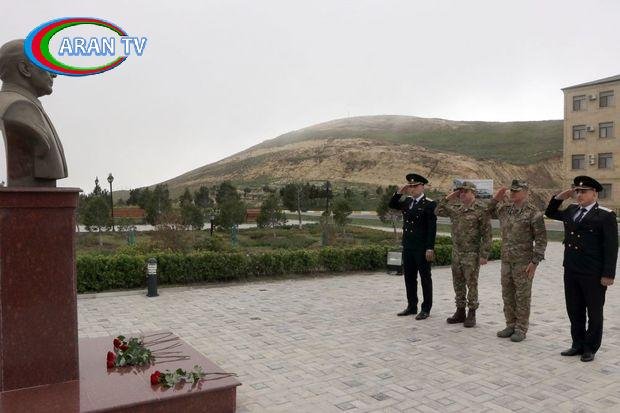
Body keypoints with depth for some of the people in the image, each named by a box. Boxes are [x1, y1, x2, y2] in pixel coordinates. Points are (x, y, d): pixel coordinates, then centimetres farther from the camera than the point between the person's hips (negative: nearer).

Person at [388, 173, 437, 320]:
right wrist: (400, 193, -1)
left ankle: (426, 309, 13)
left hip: (422, 248, -7)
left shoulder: (430, 204, -10)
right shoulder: (407, 201, 9)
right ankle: (412, 306, 24)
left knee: (425, 278, 4)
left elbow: (432, 228, -14)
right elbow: (391, 204, 14)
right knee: (409, 277, 13)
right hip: (407, 247, 7)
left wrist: (430, 248, -18)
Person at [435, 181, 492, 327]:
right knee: (458, 284, 12)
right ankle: (460, 312, 23)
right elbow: (438, 212, 15)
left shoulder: (481, 209, -11)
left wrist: (484, 255, -15)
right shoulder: (456, 208, 8)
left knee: (471, 284, 1)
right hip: (456, 253, 6)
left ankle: (471, 314, 12)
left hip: (472, 255, -6)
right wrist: (448, 198, 3)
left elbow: (487, 234, -12)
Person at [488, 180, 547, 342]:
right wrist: (496, 198, 7)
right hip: (506, 260, 6)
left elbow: (541, 239, -11)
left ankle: (521, 329, 15)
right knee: (507, 295, 13)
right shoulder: (504, 208, 7)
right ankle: (510, 325, 26)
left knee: (522, 296, 4)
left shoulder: (533, 213, -10)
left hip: (523, 262, -6)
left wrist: (535, 262, -15)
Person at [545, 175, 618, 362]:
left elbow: (611, 247, -11)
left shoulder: (605, 215, -10)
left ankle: (590, 348, 22)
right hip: (571, 271, 6)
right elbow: (550, 213, 25)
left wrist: (608, 274, -14)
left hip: (593, 274, -6)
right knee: (574, 311, 14)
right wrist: (559, 198, 7)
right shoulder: (572, 210, 9)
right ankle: (578, 344, 28)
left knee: (594, 312, 10)